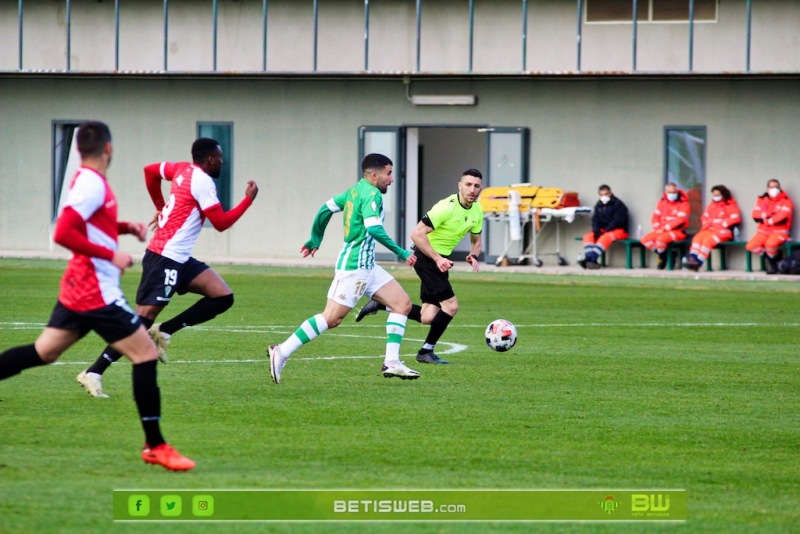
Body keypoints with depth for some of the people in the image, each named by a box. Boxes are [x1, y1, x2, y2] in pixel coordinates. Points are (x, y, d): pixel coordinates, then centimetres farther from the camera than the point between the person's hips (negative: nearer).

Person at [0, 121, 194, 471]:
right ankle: (155, 447, -3)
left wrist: (126, 227, 13)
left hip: (77, 291, 10)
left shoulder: (87, 181, 11)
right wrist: (111, 256, -21)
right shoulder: (92, 185, -17)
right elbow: (63, 234, -25)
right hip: (97, 294, -10)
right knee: (146, 355, -5)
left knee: (43, 352, 14)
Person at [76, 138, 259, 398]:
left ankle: (164, 332, 0)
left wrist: (161, 207, 33)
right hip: (165, 260, -10)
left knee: (223, 297, 0)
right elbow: (221, 223, -12)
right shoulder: (203, 182, -13)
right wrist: (248, 199, -3)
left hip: (180, 259, 10)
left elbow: (150, 170, 28)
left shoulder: (183, 170, 13)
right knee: (143, 318, -12)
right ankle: (94, 373, -10)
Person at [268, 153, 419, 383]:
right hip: (354, 265, -10)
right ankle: (282, 352, -5)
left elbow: (326, 209, 19)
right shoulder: (371, 194, -14)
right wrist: (400, 252, -21)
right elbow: (374, 228, -27)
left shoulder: (355, 190, 13)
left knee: (403, 303, 5)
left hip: (367, 265, 10)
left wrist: (315, 240, 29)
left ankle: (392, 362, 2)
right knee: (331, 318, -10)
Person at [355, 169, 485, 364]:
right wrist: (437, 259, -28)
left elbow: (476, 241, 19)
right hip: (426, 256, -8)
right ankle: (427, 352, 0)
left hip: (440, 260, 8)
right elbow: (417, 234, -23)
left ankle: (380, 305, 17)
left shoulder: (477, 211, 3)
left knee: (427, 317, 3)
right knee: (450, 305, -14)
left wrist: (473, 256, -4)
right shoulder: (447, 207, -22)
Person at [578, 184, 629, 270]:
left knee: (605, 237, -36)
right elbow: (595, 220, 8)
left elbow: (618, 221, -15)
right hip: (602, 230, 7)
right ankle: (589, 258, -33)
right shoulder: (598, 205, 13)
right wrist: (597, 231, -11)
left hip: (619, 230, -7)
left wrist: (606, 230, -20)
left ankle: (592, 259, -44)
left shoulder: (618, 204, -7)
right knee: (588, 236, -17)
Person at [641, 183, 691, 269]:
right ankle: (661, 254, -6)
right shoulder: (662, 202, 11)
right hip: (662, 230, 6)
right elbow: (655, 217, 8)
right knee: (645, 239, -14)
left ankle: (663, 258, -8)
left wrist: (665, 228, -21)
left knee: (661, 239, -34)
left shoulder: (683, 203, -7)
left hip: (678, 231, -6)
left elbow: (680, 220, -17)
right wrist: (658, 228, -11)